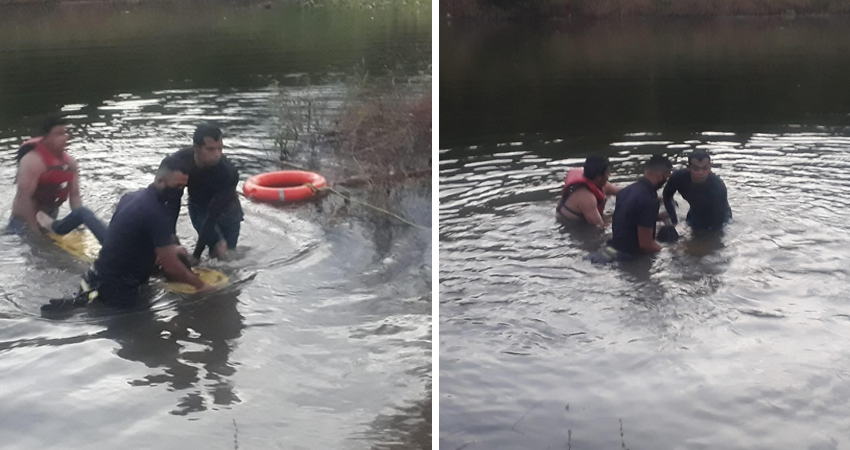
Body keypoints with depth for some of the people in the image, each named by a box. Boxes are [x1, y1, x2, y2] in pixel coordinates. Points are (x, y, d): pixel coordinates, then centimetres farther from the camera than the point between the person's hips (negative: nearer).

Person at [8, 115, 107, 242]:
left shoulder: (69, 161, -1)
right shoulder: (33, 161, -23)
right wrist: (35, 231, -28)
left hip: (50, 218, 7)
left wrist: (79, 225, -8)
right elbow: (24, 197, -27)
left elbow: (74, 195, 1)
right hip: (25, 221, -7)